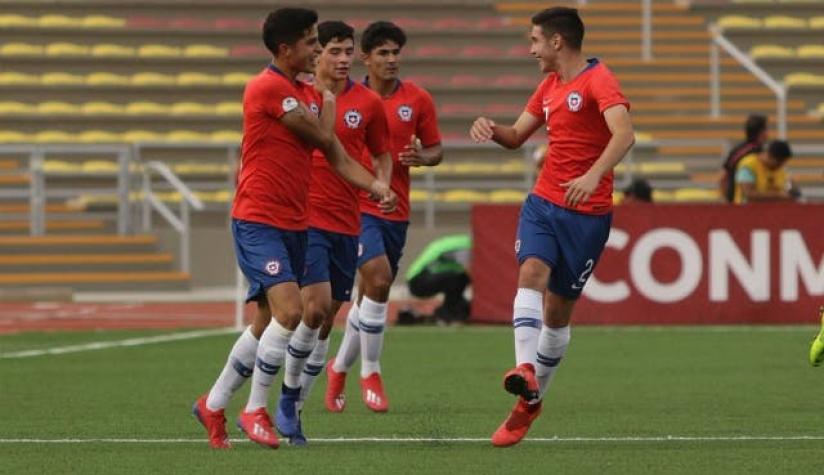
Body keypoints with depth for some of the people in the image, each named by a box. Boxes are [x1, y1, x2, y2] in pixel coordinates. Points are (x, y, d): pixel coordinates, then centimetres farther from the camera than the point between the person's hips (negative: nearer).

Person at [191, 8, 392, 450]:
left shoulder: (307, 95, 13)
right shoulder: (268, 88, -15)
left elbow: (338, 156, 12)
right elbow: (322, 137, -12)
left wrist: (375, 184, -4)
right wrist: (328, 103, 8)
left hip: (292, 224, 9)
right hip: (258, 221, -9)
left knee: (267, 323, 13)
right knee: (289, 312, -19)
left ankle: (213, 405, 26)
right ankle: (254, 409, -5)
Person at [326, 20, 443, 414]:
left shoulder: (418, 101, 4)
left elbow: (436, 150, 9)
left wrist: (421, 157, -12)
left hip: (396, 209, 3)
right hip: (356, 205, -3)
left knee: (370, 294, 10)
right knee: (378, 279, -21)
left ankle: (340, 368, 32)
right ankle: (370, 373, -8)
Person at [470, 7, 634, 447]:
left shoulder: (598, 80, -11)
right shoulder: (549, 87, 14)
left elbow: (624, 133, -27)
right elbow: (516, 136, 23)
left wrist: (593, 176, -42)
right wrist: (490, 128, -1)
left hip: (586, 212, -6)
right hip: (543, 203, 6)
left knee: (558, 311, 4)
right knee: (531, 272, -23)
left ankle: (531, 399, 18)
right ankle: (526, 368, -38)